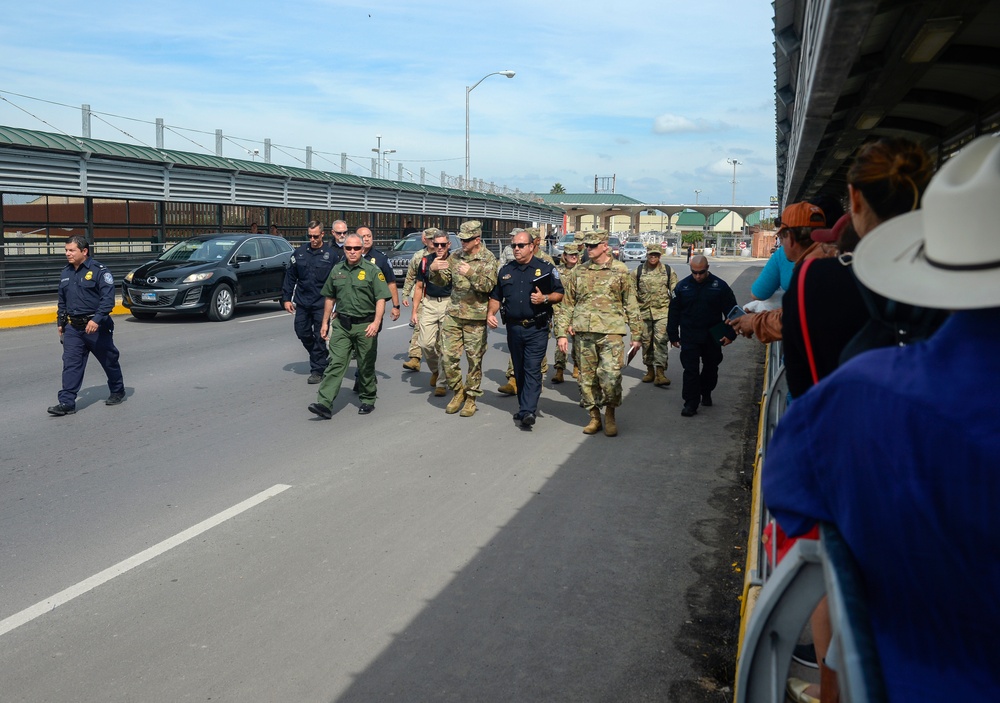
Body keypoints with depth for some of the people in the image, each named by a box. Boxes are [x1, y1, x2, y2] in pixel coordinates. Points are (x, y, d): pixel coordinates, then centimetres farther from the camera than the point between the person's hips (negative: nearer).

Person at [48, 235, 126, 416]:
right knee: (70, 364, -3)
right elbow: (62, 301, 23)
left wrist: (97, 319, -27)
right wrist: (60, 323, 20)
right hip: (73, 327, 6)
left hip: (96, 326, -5)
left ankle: (118, 392, 28)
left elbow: (108, 298, -17)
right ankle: (67, 402, -5)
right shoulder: (66, 273, 12)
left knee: (109, 360, 9)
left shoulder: (99, 270, -10)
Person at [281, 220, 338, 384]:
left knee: (319, 337, 1)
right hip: (302, 301, 4)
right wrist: (286, 298, 4)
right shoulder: (299, 253, 4)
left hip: (321, 303, -4)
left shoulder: (330, 254, -5)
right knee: (302, 332, 9)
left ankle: (317, 369, 12)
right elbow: (290, 277, 9)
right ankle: (323, 357, 30)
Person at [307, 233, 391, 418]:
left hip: (365, 326, -3)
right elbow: (330, 298, 18)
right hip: (341, 325, 3)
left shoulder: (372, 270, -4)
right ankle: (324, 403, -12)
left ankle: (368, 400, 24)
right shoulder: (337, 270, 10)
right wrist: (325, 322, 16)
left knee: (366, 366, 7)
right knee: (336, 363, -6)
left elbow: (381, 299, -10)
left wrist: (376, 322, -22)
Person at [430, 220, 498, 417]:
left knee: (474, 359, 4)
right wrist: (434, 270, -11)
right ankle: (458, 391, 22)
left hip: (475, 317, -4)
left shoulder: (488, 259, -4)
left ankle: (471, 397, 18)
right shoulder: (455, 257, 8)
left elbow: (489, 285, -15)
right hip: (453, 314, 4)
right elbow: (441, 281, 10)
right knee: (449, 356, 3)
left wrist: (471, 273, -29)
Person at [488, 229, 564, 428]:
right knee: (519, 370, 11)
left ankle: (527, 411, -15)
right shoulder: (505, 270, 12)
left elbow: (559, 294, 3)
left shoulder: (546, 268, 0)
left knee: (532, 370, -11)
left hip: (536, 328, -4)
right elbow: (496, 297, 17)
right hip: (513, 328, 5)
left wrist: (545, 298, -16)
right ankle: (525, 407, 22)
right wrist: (490, 313, -1)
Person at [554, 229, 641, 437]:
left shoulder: (620, 271, 4)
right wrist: (562, 333, 6)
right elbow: (566, 304, 13)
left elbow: (631, 305, 6)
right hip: (584, 333, 3)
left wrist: (636, 335, 4)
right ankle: (594, 417, 21)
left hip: (611, 332, -3)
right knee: (587, 378, 6)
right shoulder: (578, 272, 11)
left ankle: (610, 414, 11)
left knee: (611, 376, -12)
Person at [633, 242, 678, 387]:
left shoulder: (668, 271, 6)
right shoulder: (638, 271, 5)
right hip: (644, 311, 2)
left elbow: (675, 292, 11)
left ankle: (660, 372, -15)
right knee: (646, 341, 8)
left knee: (661, 340, -12)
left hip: (662, 311, -1)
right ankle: (650, 370, 22)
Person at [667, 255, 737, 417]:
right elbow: (674, 312, 4)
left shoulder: (720, 286, -3)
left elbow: (731, 311, 0)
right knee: (690, 370, -4)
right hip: (689, 337, -1)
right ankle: (691, 403, 0)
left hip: (713, 337, 1)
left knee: (711, 367, 15)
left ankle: (706, 393, 35)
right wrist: (673, 335, 3)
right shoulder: (682, 286, 0)